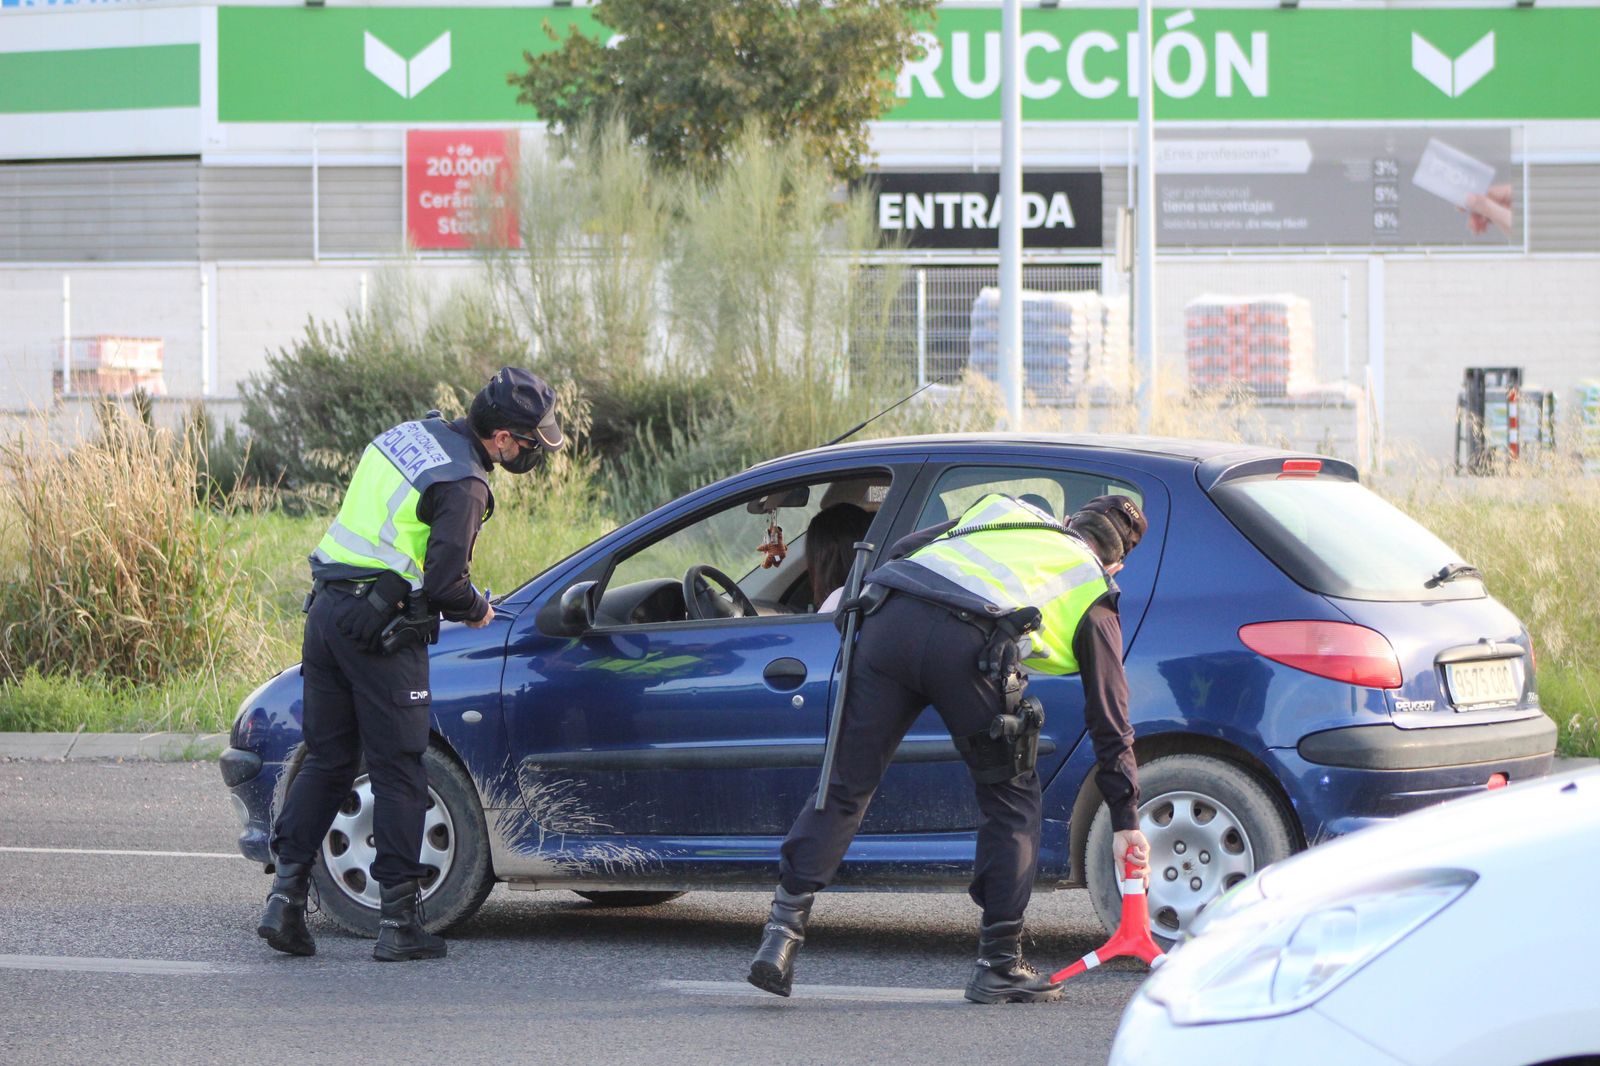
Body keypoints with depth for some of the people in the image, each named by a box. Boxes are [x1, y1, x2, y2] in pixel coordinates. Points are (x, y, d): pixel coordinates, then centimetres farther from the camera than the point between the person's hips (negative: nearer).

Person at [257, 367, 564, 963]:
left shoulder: (408, 435, 13)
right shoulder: (463, 483, -13)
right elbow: (444, 580, -19)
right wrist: (476, 612, 3)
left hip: (327, 608, 8)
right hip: (381, 626, -8)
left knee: (326, 759, 14)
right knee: (397, 773, 1)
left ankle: (286, 893, 7)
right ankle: (399, 922, 3)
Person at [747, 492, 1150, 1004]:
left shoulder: (1002, 512, 36)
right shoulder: (1093, 595, 26)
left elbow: (901, 551, 25)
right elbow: (1110, 716, 26)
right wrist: (1126, 820, 30)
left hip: (889, 618, 3)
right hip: (967, 645, -3)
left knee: (846, 784, 9)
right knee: (1012, 798, 15)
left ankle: (783, 928, 1)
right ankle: (999, 965, 15)